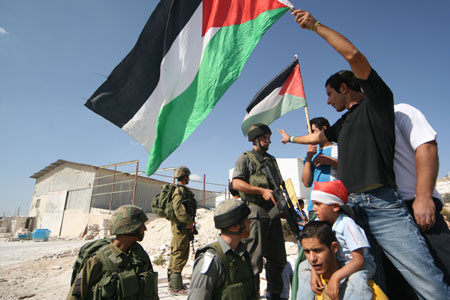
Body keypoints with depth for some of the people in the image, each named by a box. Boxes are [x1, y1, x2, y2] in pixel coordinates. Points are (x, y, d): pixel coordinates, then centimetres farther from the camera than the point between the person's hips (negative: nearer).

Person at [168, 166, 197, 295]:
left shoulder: (183, 190, 18)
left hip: (181, 226, 11)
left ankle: (173, 282, 30)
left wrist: (189, 222, 17)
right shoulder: (181, 190, -15)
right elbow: (179, 209, -25)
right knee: (180, 255, -6)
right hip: (181, 226, -11)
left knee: (176, 254, 18)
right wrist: (189, 222, -17)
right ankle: (176, 287, 2)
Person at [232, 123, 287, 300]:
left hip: (273, 212, 7)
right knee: (254, 258, -3)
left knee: (278, 258, 14)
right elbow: (236, 183, -11)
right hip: (256, 211, -7)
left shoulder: (272, 159, 22)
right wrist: (262, 191, -16)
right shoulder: (245, 158, 2)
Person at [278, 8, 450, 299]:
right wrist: (291, 138, 55)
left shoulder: (375, 101, 4)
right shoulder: (343, 123, 24)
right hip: (352, 206, 8)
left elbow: (354, 54, -8)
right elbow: (316, 137, 40)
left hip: (382, 206, -7)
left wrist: (315, 25, 0)